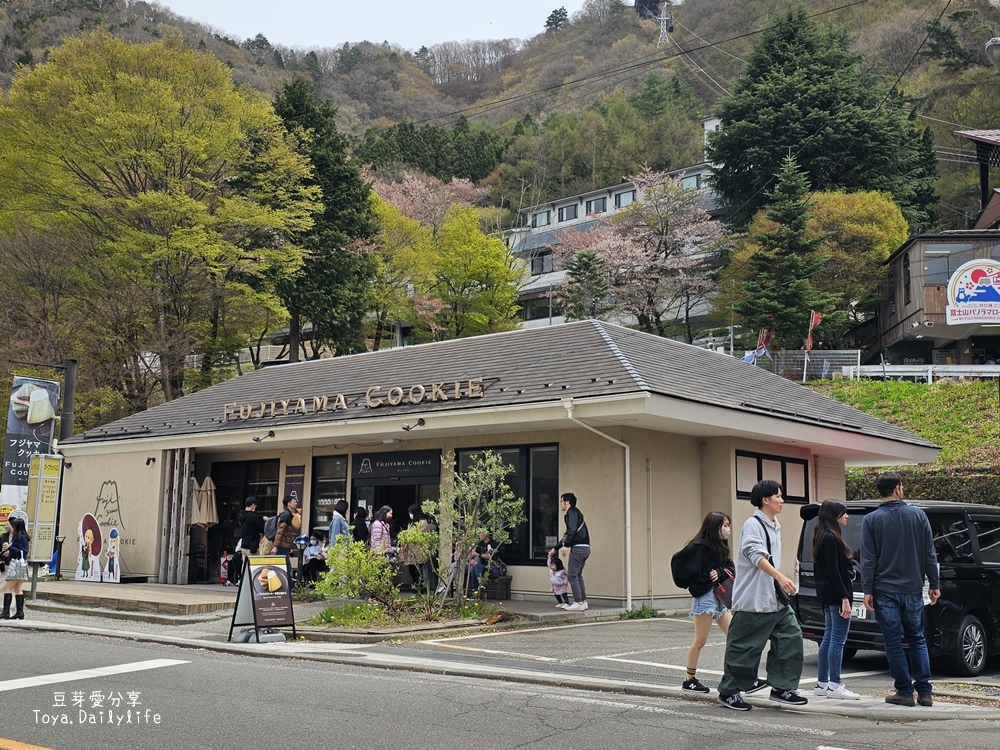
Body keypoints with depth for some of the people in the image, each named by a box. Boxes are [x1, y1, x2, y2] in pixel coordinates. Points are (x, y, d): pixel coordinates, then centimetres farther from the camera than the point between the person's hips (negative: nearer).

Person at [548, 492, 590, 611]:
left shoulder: (572, 512, -6)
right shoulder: (575, 512, 24)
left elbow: (572, 530, -22)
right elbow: (568, 534, 29)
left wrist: (565, 545, -20)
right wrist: (555, 548, 30)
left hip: (578, 548, -10)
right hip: (585, 548, 10)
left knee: (572, 575, -6)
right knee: (578, 575, 16)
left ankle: (578, 603, -6)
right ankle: (583, 601, 16)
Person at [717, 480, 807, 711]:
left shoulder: (775, 526, 16)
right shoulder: (753, 524, -13)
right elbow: (756, 555, -28)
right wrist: (780, 577, -40)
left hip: (776, 599, 9)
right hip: (753, 599, -9)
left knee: (791, 638, 1)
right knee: (744, 646, -1)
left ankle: (782, 688, 11)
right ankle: (728, 691, 11)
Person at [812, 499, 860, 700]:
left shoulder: (824, 536, 15)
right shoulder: (831, 538, -15)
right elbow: (834, 571, -19)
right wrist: (844, 598, -20)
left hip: (826, 594, 10)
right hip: (836, 594, -10)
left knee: (829, 637, 13)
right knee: (837, 639, -6)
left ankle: (822, 683, 17)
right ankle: (834, 686, -3)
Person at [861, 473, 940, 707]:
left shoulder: (871, 520, -4)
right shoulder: (918, 515, 1)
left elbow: (868, 559, -7)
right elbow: (930, 554, 3)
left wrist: (867, 590, -4)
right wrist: (934, 584, 9)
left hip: (885, 591, -2)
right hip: (913, 589, 2)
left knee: (893, 642, 4)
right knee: (917, 639, 14)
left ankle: (905, 691, 7)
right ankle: (924, 691, 12)